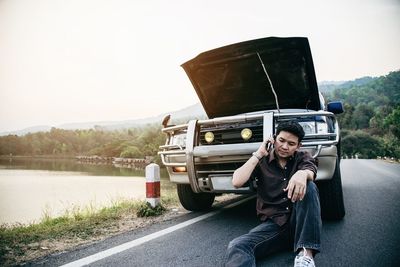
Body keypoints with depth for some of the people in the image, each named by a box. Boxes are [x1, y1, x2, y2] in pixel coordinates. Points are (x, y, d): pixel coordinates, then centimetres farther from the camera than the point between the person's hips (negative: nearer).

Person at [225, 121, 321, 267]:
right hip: (273, 222, -1)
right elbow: (237, 182, -9)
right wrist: (258, 154, -5)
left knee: (308, 186, -29)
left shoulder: (303, 157, 10)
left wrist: (302, 174, -42)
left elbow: (310, 173, -16)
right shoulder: (262, 161, 8)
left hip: (300, 220, 1)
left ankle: (306, 253, -33)